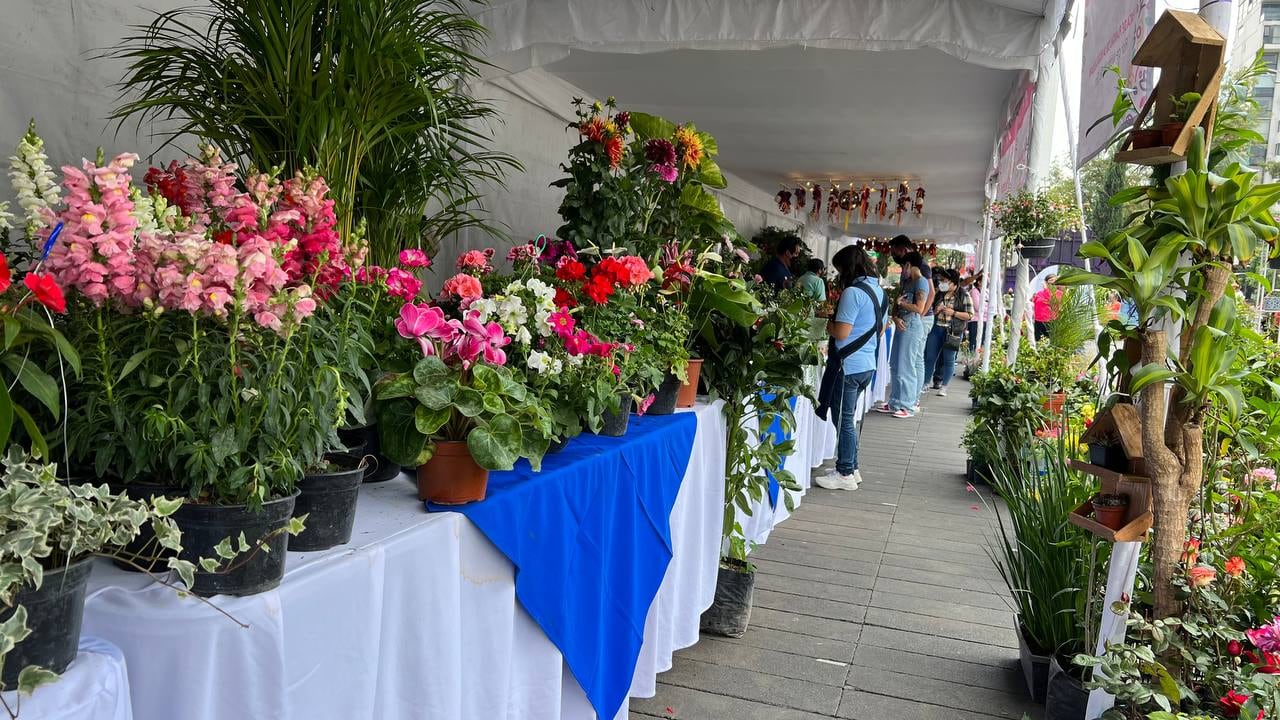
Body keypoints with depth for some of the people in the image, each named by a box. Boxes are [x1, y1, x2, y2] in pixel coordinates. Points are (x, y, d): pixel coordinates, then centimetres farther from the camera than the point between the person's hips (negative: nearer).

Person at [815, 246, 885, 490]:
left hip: (848, 366, -9)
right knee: (849, 419, 18)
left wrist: (827, 323, -1)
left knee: (844, 420, 1)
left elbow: (841, 332, -20)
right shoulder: (879, 291, 12)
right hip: (867, 364, 9)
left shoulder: (853, 292, -17)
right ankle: (852, 468, 25)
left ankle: (845, 474, 8)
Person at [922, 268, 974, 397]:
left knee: (948, 359, 0)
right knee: (930, 357, 4)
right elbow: (930, 309, 22)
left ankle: (943, 386, 6)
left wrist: (953, 313, -16)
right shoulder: (939, 294, 11)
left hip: (953, 331, -4)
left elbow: (970, 315, -5)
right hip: (936, 329, 5)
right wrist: (936, 311, -1)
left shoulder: (963, 296, -3)